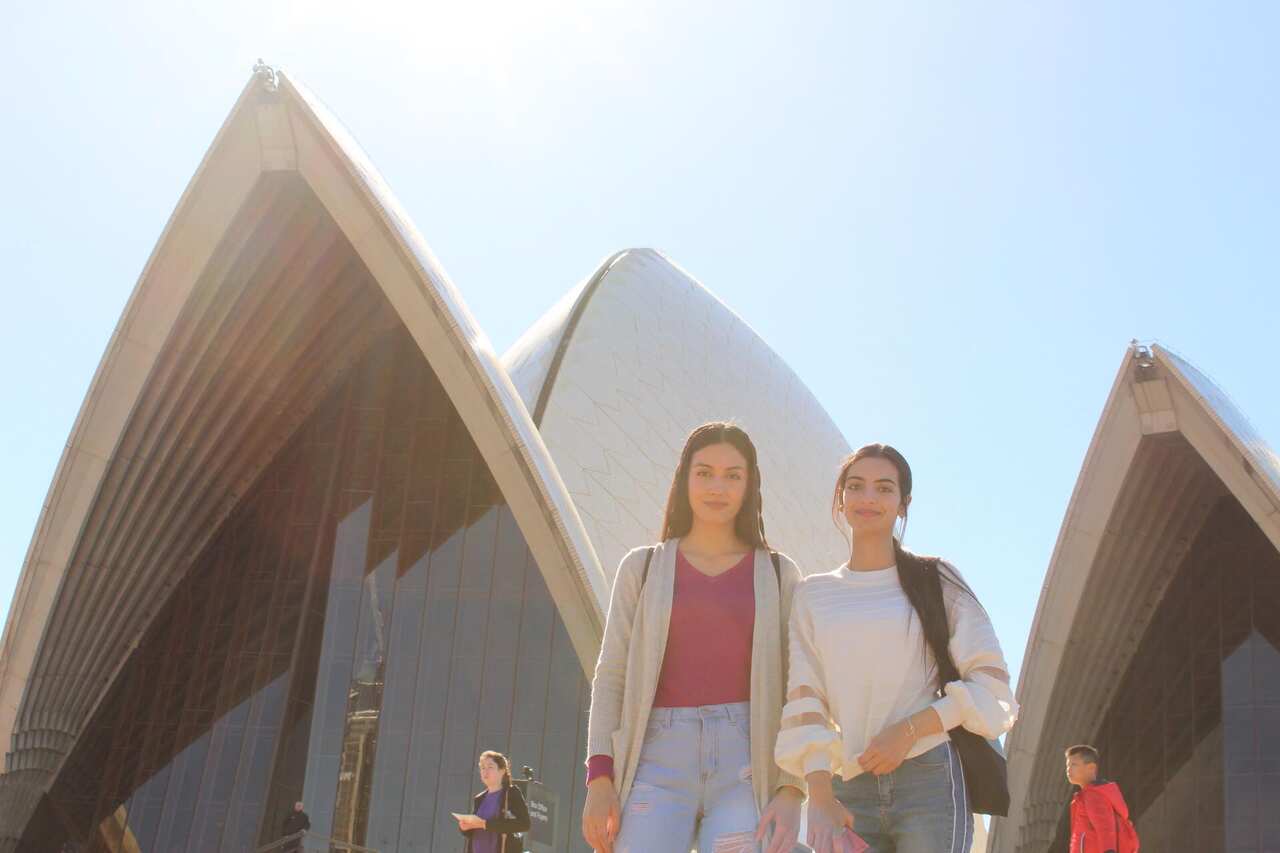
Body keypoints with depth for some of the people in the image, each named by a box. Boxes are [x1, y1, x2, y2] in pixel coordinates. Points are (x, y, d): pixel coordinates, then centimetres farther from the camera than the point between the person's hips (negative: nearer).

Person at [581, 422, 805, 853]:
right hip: (660, 759, 0)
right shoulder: (642, 567, 12)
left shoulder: (778, 575, 12)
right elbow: (611, 676, 9)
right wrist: (600, 778, -2)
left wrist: (791, 791, -5)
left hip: (745, 762, 0)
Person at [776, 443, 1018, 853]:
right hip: (850, 790, 2)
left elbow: (990, 683, 4)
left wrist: (910, 729, -10)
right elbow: (805, 701, 5)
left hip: (930, 780, -2)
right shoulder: (813, 595, 14)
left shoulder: (936, 580, 9)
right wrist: (821, 800, -8)